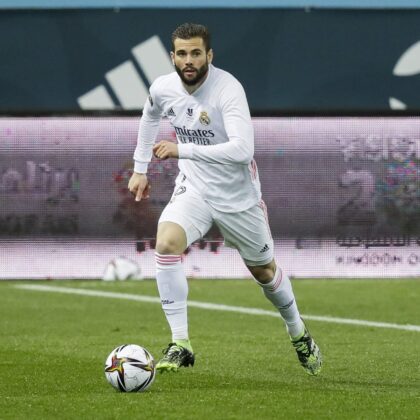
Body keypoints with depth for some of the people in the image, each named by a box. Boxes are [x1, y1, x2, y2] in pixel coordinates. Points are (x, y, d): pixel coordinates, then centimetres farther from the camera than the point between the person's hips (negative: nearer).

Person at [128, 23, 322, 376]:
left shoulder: (227, 89, -26)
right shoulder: (163, 89, -8)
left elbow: (242, 149, -38)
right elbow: (150, 117, 18)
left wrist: (183, 150, -38)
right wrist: (140, 168, 20)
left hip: (238, 196, -3)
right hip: (193, 189, 3)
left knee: (263, 270, 14)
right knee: (166, 243, -26)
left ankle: (299, 334, 44)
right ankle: (180, 345, -20)